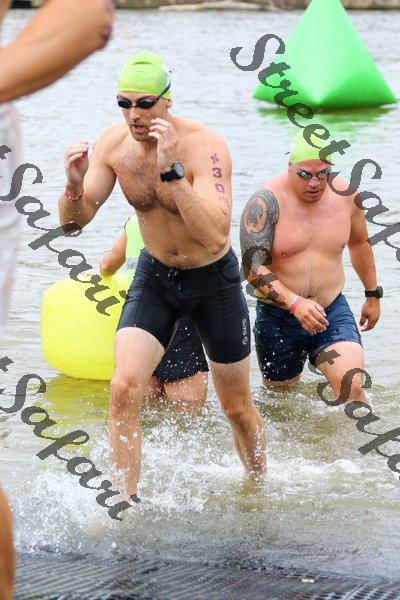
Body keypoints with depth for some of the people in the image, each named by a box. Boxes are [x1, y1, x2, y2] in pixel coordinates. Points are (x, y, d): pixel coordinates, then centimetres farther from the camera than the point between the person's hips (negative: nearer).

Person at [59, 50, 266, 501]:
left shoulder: (204, 147, -29)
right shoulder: (114, 144, -14)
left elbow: (216, 236, -40)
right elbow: (73, 222, -9)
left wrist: (172, 170, -48)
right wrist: (75, 184, -32)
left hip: (213, 279, -3)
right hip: (154, 275, 3)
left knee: (237, 408, 12)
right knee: (124, 389, -18)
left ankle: (259, 485, 39)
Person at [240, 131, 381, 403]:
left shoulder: (346, 196, 0)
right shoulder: (266, 202, -15)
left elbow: (359, 242, 20)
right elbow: (253, 268, -20)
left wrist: (373, 294, 28)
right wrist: (295, 303, -33)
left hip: (333, 312, 2)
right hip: (277, 318, -2)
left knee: (352, 388, -21)